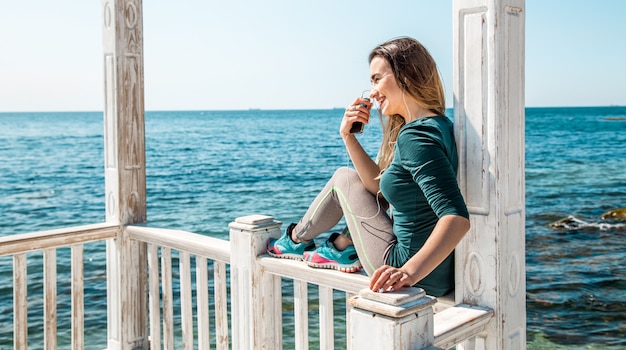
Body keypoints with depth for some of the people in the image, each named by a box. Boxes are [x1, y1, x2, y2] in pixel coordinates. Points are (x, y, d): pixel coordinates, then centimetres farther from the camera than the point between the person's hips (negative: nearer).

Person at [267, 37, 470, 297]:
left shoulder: (414, 136, -24)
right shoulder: (437, 125, 7)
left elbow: (457, 217, -33)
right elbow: (380, 185, 10)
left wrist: (411, 271, -40)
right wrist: (349, 137, 2)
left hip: (424, 275, -9)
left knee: (344, 177, 9)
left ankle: (296, 239, 34)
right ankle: (343, 249, 29)